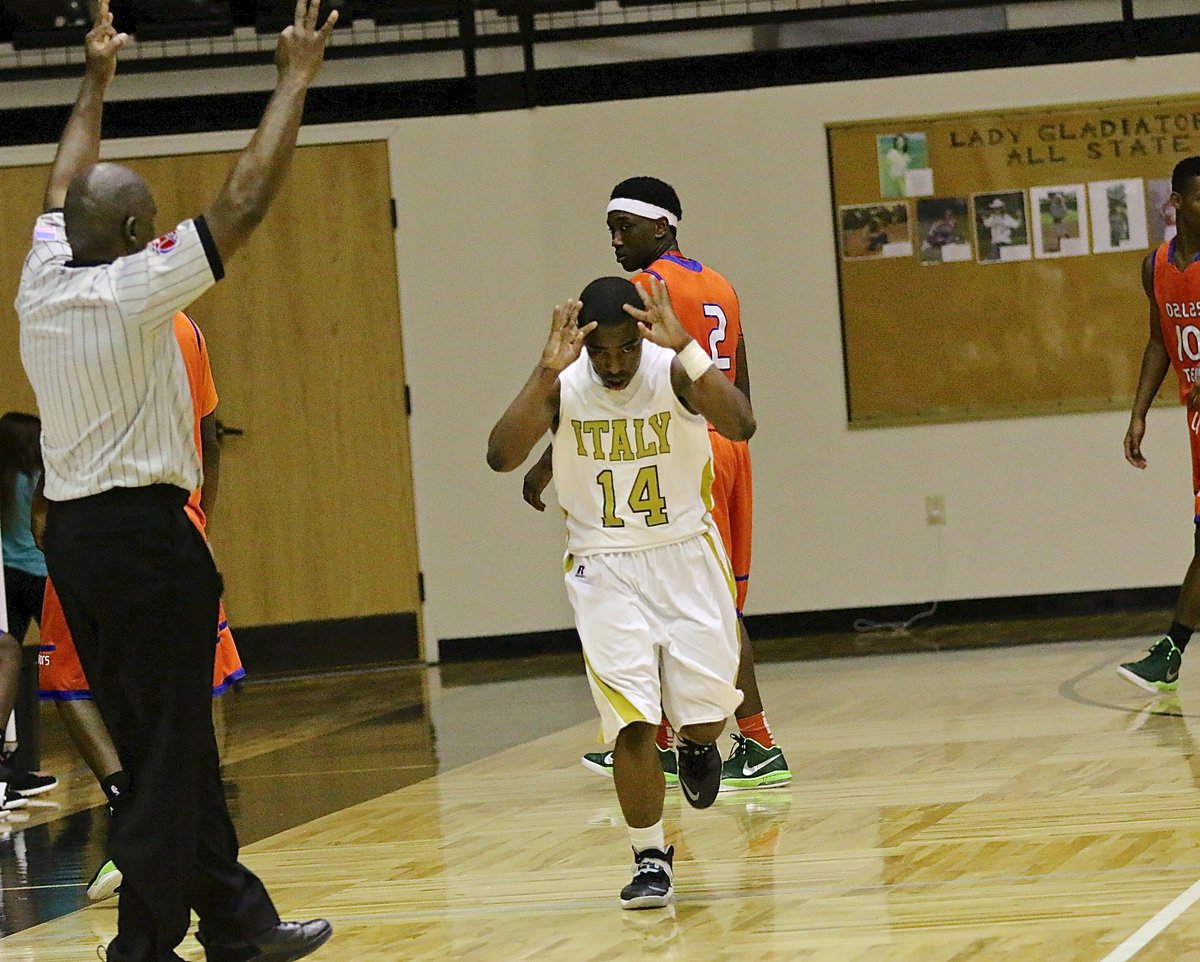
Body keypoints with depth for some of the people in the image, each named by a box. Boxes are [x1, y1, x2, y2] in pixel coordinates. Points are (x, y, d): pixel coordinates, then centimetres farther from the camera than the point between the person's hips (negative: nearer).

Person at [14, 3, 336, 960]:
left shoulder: (42, 283, 4)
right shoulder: (136, 289, -14)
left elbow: (65, 190, 23)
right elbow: (245, 201, -14)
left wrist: (95, 82, 35)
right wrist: (294, 81, -6)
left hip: (73, 533, 8)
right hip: (146, 532, -8)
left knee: (169, 739, 15)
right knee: (165, 751, -3)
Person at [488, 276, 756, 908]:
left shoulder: (672, 370, -16)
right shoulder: (563, 384, -14)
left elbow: (741, 425, -34)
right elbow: (500, 456, -27)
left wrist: (685, 348, -45)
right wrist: (547, 372, -37)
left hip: (685, 553, 0)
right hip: (605, 568, 0)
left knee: (707, 708, 0)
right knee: (632, 719, -11)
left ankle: (697, 746, 38)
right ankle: (650, 859, 3)